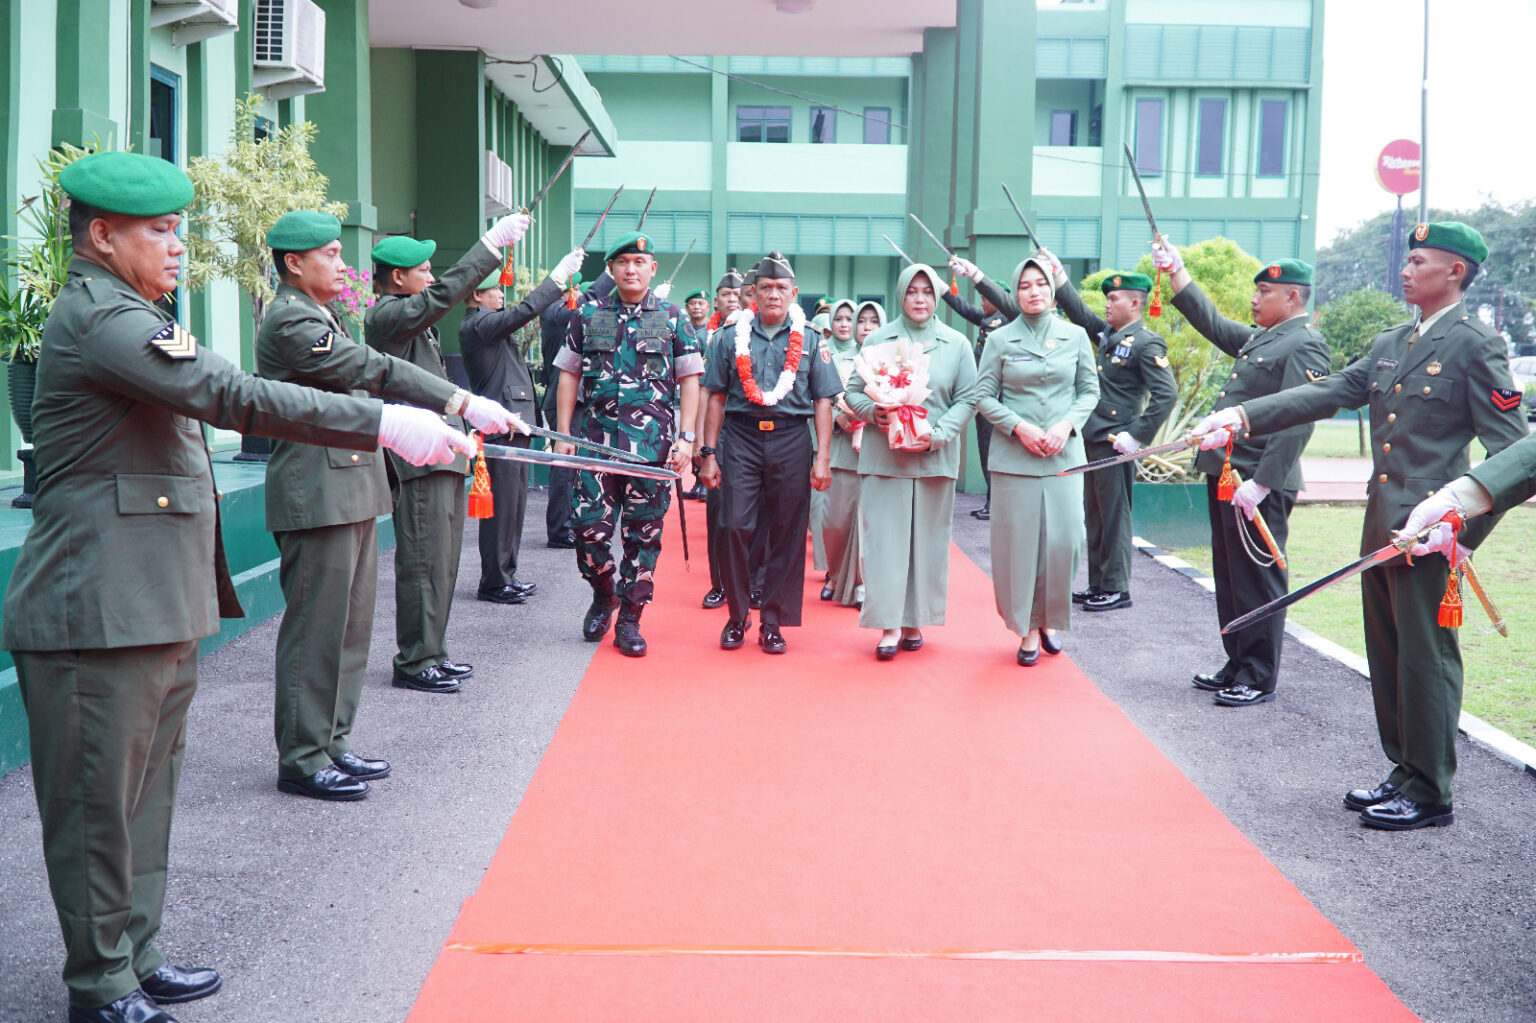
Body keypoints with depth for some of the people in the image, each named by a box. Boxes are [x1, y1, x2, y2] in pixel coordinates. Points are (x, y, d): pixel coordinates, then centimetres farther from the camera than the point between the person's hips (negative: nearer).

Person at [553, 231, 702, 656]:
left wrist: (687, 438, -2)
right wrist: (563, 433, 5)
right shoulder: (588, 316, 9)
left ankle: (629, 619, 11)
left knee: (644, 533, 1)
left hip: (652, 441, -1)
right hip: (596, 438, 1)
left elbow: (689, 380, 7)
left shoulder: (672, 318, 7)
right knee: (589, 526, -4)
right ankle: (603, 596, 23)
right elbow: (569, 375, 12)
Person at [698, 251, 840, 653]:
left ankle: (773, 623, 11)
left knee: (786, 533, 2)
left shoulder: (810, 341, 8)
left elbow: (823, 401, 7)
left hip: (791, 439, 0)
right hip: (741, 438, 0)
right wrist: (709, 453, 3)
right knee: (736, 526, -6)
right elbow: (717, 397, 9)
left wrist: (823, 457, -1)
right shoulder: (732, 336, 9)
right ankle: (737, 614, 10)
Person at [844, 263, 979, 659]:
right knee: (885, 538, -3)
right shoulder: (877, 340, 6)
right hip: (883, 457, -1)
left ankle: (915, 620, 13)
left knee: (928, 540, 4)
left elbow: (968, 399, 4)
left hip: (936, 459, 1)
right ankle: (889, 624, 0)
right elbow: (852, 391, 8)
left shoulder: (956, 344, 7)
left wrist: (939, 435, -11)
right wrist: (872, 412, -13)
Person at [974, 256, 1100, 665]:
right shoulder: (1000, 339, 2)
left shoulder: (1075, 336, 6)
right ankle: (1028, 629, 12)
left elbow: (1090, 391, 9)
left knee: (1064, 539, -3)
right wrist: (1019, 427, -12)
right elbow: (984, 397, 2)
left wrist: (1067, 424, -8)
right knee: (1019, 541, -1)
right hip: (1013, 456, -1)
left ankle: (1050, 619, 20)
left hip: (1064, 453, 1)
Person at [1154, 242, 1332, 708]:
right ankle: (1237, 666, 26)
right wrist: (1177, 271, 23)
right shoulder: (1258, 339, 17)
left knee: (1257, 581, -2)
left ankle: (1259, 679, 7)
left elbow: (1296, 423, -20)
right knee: (1229, 578, 15)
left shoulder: (1305, 346, -13)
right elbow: (1212, 323, 29)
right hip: (1226, 476, 10)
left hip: (1258, 486, -10)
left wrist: (1261, 482, -25)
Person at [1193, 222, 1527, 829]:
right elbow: (1328, 393, 10)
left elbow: (1512, 449, -10)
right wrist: (1243, 416, -1)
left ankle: (1430, 794, 9)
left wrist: (1463, 522, -18)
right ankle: (1405, 772, 26)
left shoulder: (1475, 345, -8)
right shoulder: (1390, 344, 15)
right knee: (1387, 654, 13)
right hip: (1381, 524, 8)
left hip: (1428, 529, -8)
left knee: (1425, 657, -1)